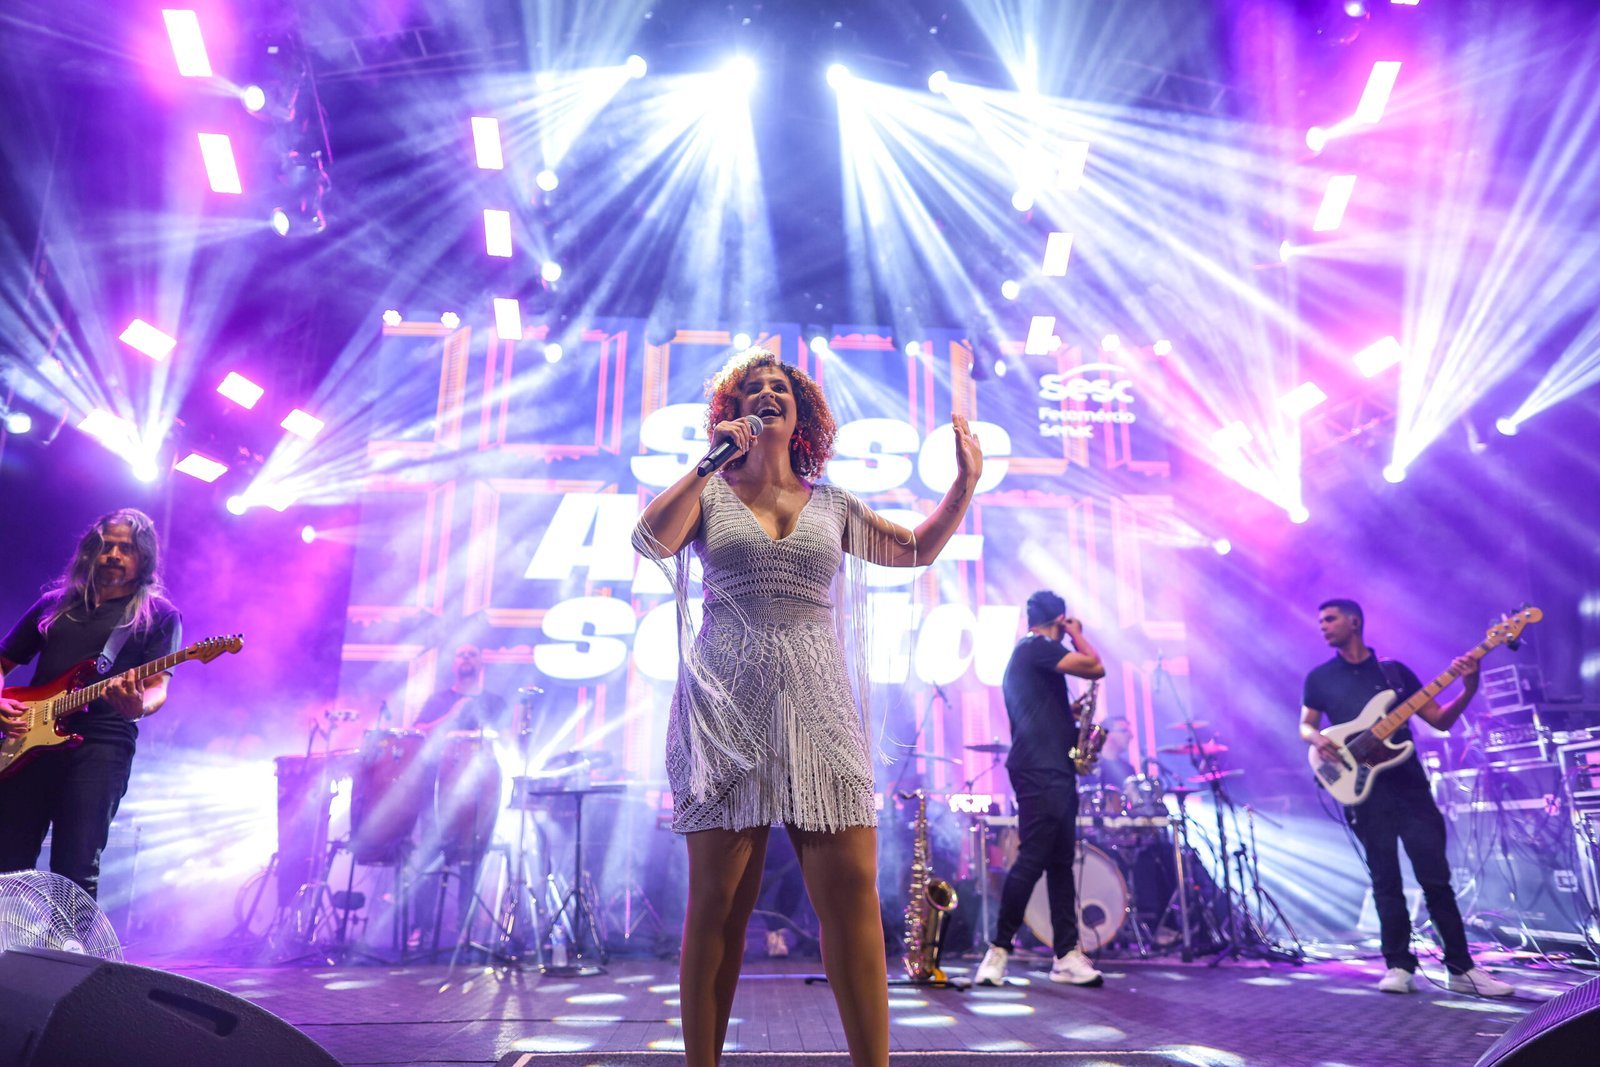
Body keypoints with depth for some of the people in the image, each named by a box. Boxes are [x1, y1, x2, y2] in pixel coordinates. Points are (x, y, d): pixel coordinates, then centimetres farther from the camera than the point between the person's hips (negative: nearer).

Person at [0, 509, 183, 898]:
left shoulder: (160, 615, 5)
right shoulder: (54, 602, 17)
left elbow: (158, 687, -4)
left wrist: (140, 706, -28)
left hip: (101, 745, -4)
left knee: (75, 873, -8)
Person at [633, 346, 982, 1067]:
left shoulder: (832, 506, 18)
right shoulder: (710, 494, 11)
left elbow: (918, 550, 25)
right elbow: (652, 542, -7)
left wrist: (966, 481, 14)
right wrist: (714, 459, -5)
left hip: (817, 707, 2)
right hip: (727, 707, -2)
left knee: (853, 890, -6)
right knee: (718, 901, 0)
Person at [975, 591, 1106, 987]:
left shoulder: (1024, 653, 22)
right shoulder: (1038, 647, -8)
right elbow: (1096, 668, -15)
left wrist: (1072, 713, 15)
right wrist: (1076, 634, 0)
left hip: (1052, 772, 11)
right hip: (1041, 772, -11)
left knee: (1061, 863, 9)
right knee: (1032, 859, -10)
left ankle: (1067, 955, 12)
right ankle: (998, 950, -4)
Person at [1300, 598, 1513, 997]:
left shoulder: (1395, 670, 9)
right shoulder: (1320, 677, 8)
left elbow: (1440, 720, 8)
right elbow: (1305, 726, 10)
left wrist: (1468, 689, -9)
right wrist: (1318, 739, -13)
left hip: (1407, 781, 1)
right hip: (1363, 787, -1)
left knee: (1436, 876, 0)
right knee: (1386, 881, 1)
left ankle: (1461, 968, 9)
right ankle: (1399, 967, 9)